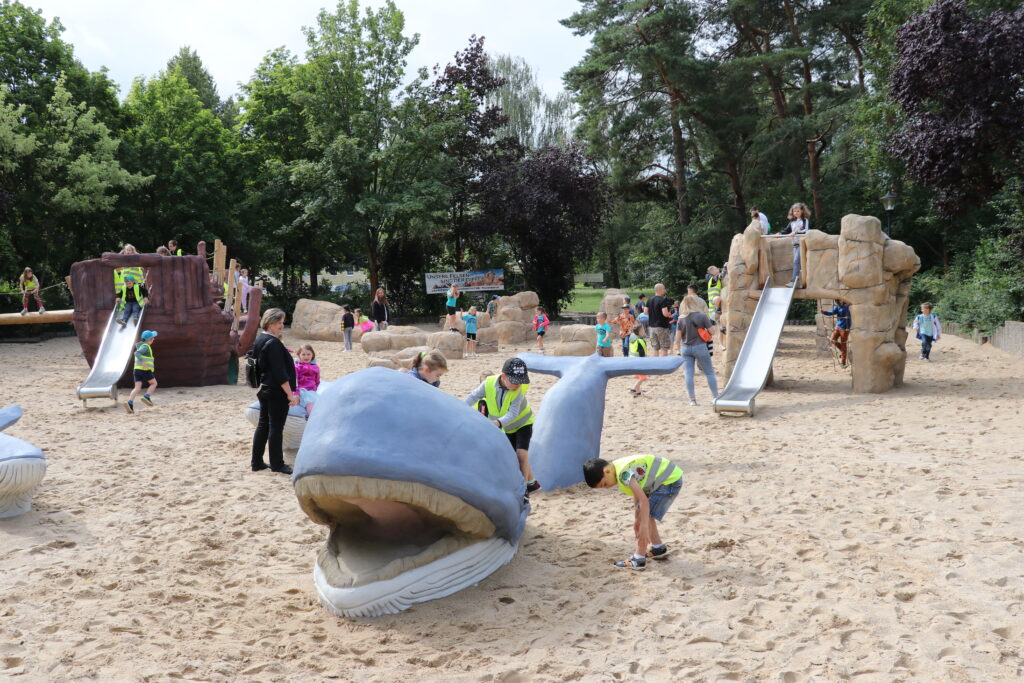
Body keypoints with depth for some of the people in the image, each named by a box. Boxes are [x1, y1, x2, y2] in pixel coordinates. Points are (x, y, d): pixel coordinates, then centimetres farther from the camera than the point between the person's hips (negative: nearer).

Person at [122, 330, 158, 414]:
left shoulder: (140, 345, 20)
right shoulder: (145, 346, -9)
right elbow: (136, 353, -24)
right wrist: (142, 362, -35)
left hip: (137, 369, 7)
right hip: (145, 370, -7)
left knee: (137, 388, -3)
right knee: (154, 383, 12)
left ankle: (129, 403, -23)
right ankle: (146, 397, -7)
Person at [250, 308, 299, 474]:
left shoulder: (259, 340, 11)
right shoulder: (273, 343, -19)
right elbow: (280, 372, -22)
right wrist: (290, 394, -21)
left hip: (263, 390, 10)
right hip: (277, 392, -10)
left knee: (263, 424, 13)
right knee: (276, 427, -2)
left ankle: (257, 462, 18)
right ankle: (277, 464, 6)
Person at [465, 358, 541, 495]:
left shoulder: (519, 390, -30)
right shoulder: (489, 383, -24)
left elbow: (513, 413, -37)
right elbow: (472, 397, -19)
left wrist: (498, 422, -54)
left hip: (523, 423, -4)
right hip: (507, 428, 4)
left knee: (521, 454, -19)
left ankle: (524, 488, -11)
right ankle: (532, 482, 27)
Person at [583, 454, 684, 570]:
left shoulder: (624, 473, -25)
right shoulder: (620, 467, 5)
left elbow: (644, 500, -29)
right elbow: (637, 492, 13)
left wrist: (644, 527, -28)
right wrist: (637, 519, 15)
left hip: (671, 481, -10)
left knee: (647, 516, -10)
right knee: (644, 515, 18)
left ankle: (639, 560, -6)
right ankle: (659, 548, 33)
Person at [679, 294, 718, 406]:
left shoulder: (681, 318, -1)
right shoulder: (702, 316, -9)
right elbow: (712, 331, -6)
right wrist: (709, 321, 11)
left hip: (686, 348, 2)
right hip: (700, 347, -2)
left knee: (689, 374, 3)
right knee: (709, 373, 8)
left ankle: (692, 399, 2)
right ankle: (716, 397, 9)